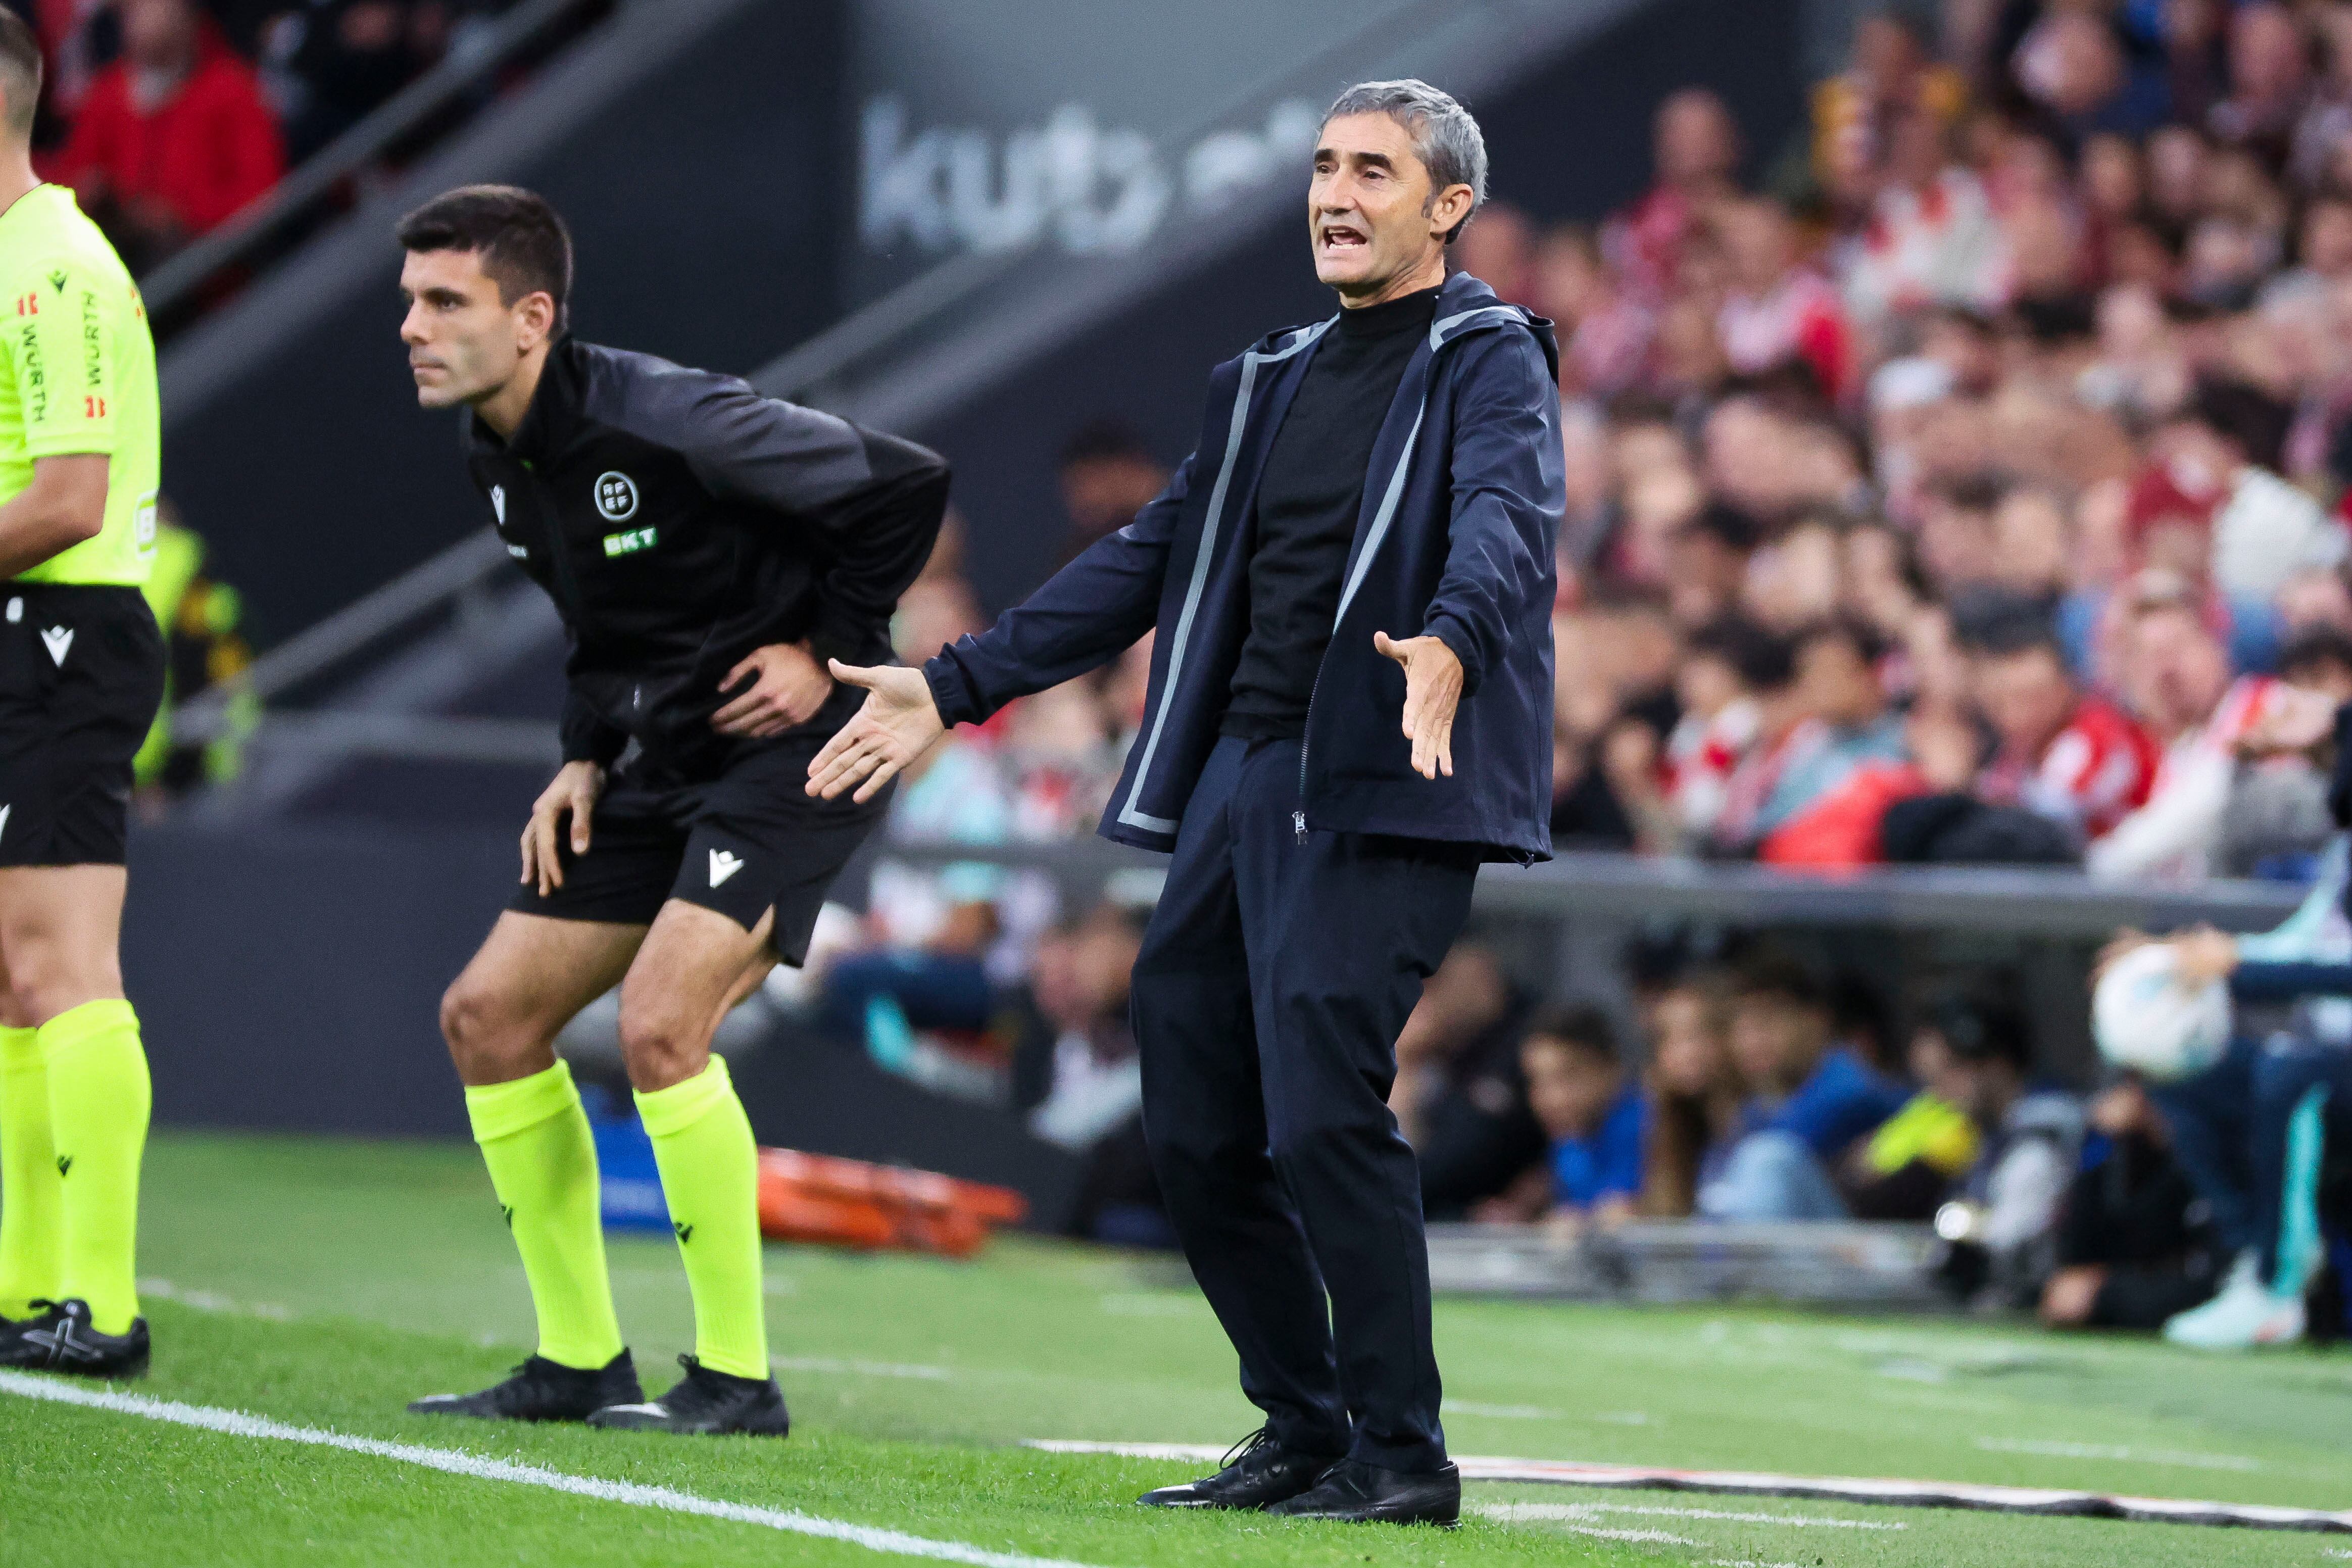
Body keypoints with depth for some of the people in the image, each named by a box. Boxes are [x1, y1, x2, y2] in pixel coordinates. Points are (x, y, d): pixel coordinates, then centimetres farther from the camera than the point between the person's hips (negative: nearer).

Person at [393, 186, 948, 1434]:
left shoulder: (666, 422, -24)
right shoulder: (498, 462, 3)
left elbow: (905, 485, -20)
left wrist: (827, 652, -13)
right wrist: (587, 757, 8)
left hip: (793, 752, -9)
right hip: (664, 762, 9)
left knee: (658, 1027, -23)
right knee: (487, 1015, 4)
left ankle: (736, 1378, -10)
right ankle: (579, 1363, 14)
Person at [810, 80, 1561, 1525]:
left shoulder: (1491, 362, -2)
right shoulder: (1275, 381, 22)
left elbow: (1505, 515, -22)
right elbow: (1153, 560, 26)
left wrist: (1448, 644, -44)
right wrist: (957, 688, 22)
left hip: (1381, 798, -8)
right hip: (1238, 778, 8)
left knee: (1321, 1113, -17)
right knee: (1198, 1133, 6)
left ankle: (1403, 1455, -8)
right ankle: (1304, 1432, 18)